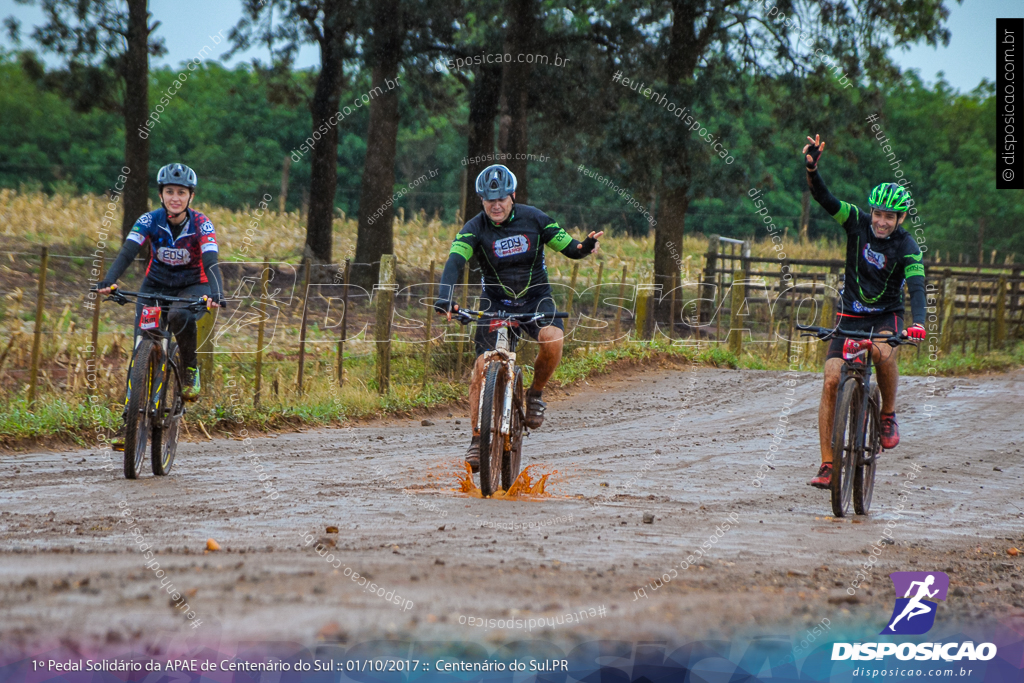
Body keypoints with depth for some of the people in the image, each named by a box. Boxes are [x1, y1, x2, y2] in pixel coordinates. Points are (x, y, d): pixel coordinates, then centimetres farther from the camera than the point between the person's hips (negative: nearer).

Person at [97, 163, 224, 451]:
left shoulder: (201, 224, -18)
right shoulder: (150, 221, -14)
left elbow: (211, 263, -30)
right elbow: (127, 253, -25)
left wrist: (215, 294, -49)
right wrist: (108, 280, -44)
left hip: (192, 289, -2)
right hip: (155, 286, 2)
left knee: (179, 316, -37)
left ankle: (190, 370, -13)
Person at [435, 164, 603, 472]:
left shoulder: (533, 218, -10)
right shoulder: (475, 228, -14)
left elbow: (568, 247, -5)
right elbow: (454, 262, -28)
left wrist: (585, 247, -29)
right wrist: (445, 299, -46)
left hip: (535, 298, 0)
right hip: (495, 302, 0)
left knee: (552, 340, -32)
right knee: (482, 369, -12)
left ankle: (536, 393, -6)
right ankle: (477, 440, 0)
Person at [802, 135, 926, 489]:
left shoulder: (907, 247, -14)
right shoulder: (857, 223, -7)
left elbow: (916, 287, -26)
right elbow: (823, 199, -17)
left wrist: (918, 323, -44)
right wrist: (812, 168, -37)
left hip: (886, 315, -2)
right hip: (849, 316, 2)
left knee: (883, 352, -36)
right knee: (831, 381, -12)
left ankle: (889, 414, -9)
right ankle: (827, 463, -8)